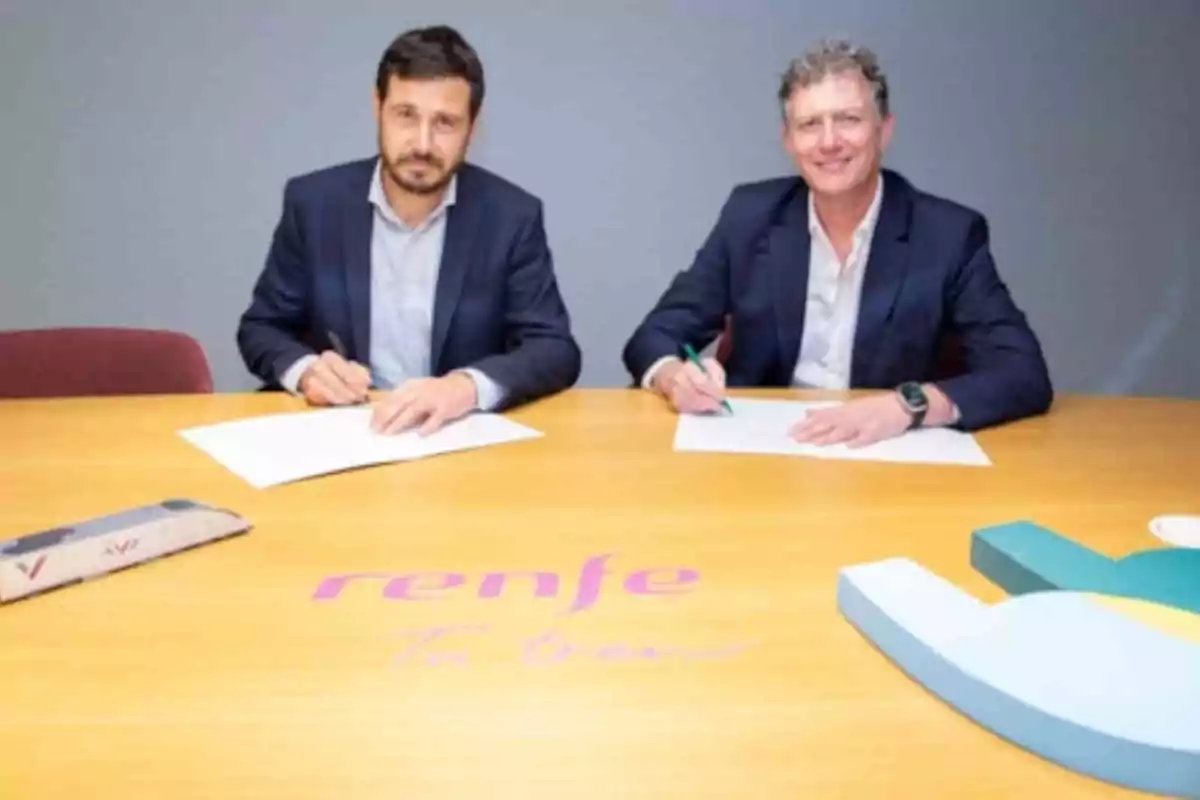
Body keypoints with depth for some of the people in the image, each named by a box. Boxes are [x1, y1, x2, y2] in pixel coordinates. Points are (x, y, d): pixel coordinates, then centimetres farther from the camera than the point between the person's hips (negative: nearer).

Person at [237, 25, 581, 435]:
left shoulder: (512, 216, -5)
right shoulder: (313, 202, -1)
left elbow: (557, 351, -9)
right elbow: (260, 328, 7)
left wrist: (467, 386, -28)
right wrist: (304, 370, -16)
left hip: (461, 432, 0)